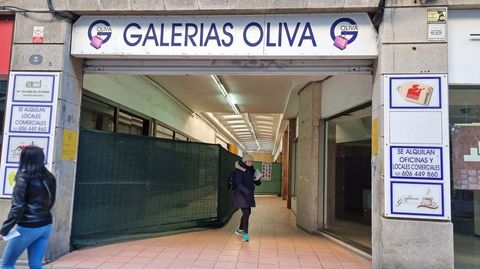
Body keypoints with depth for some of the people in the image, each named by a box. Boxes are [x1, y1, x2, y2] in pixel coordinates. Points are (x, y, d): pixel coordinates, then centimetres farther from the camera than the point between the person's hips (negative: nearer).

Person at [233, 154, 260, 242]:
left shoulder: (251, 170, 7)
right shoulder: (239, 170, -16)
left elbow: (256, 182, 12)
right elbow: (239, 184, -25)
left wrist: (257, 180, -12)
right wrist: (247, 192, -35)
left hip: (248, 194, 8)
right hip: (241, 195, -8)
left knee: (248, 212, 16)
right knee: (246, 213, -14)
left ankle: (240, 230, 34)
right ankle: (245, 234, -8)